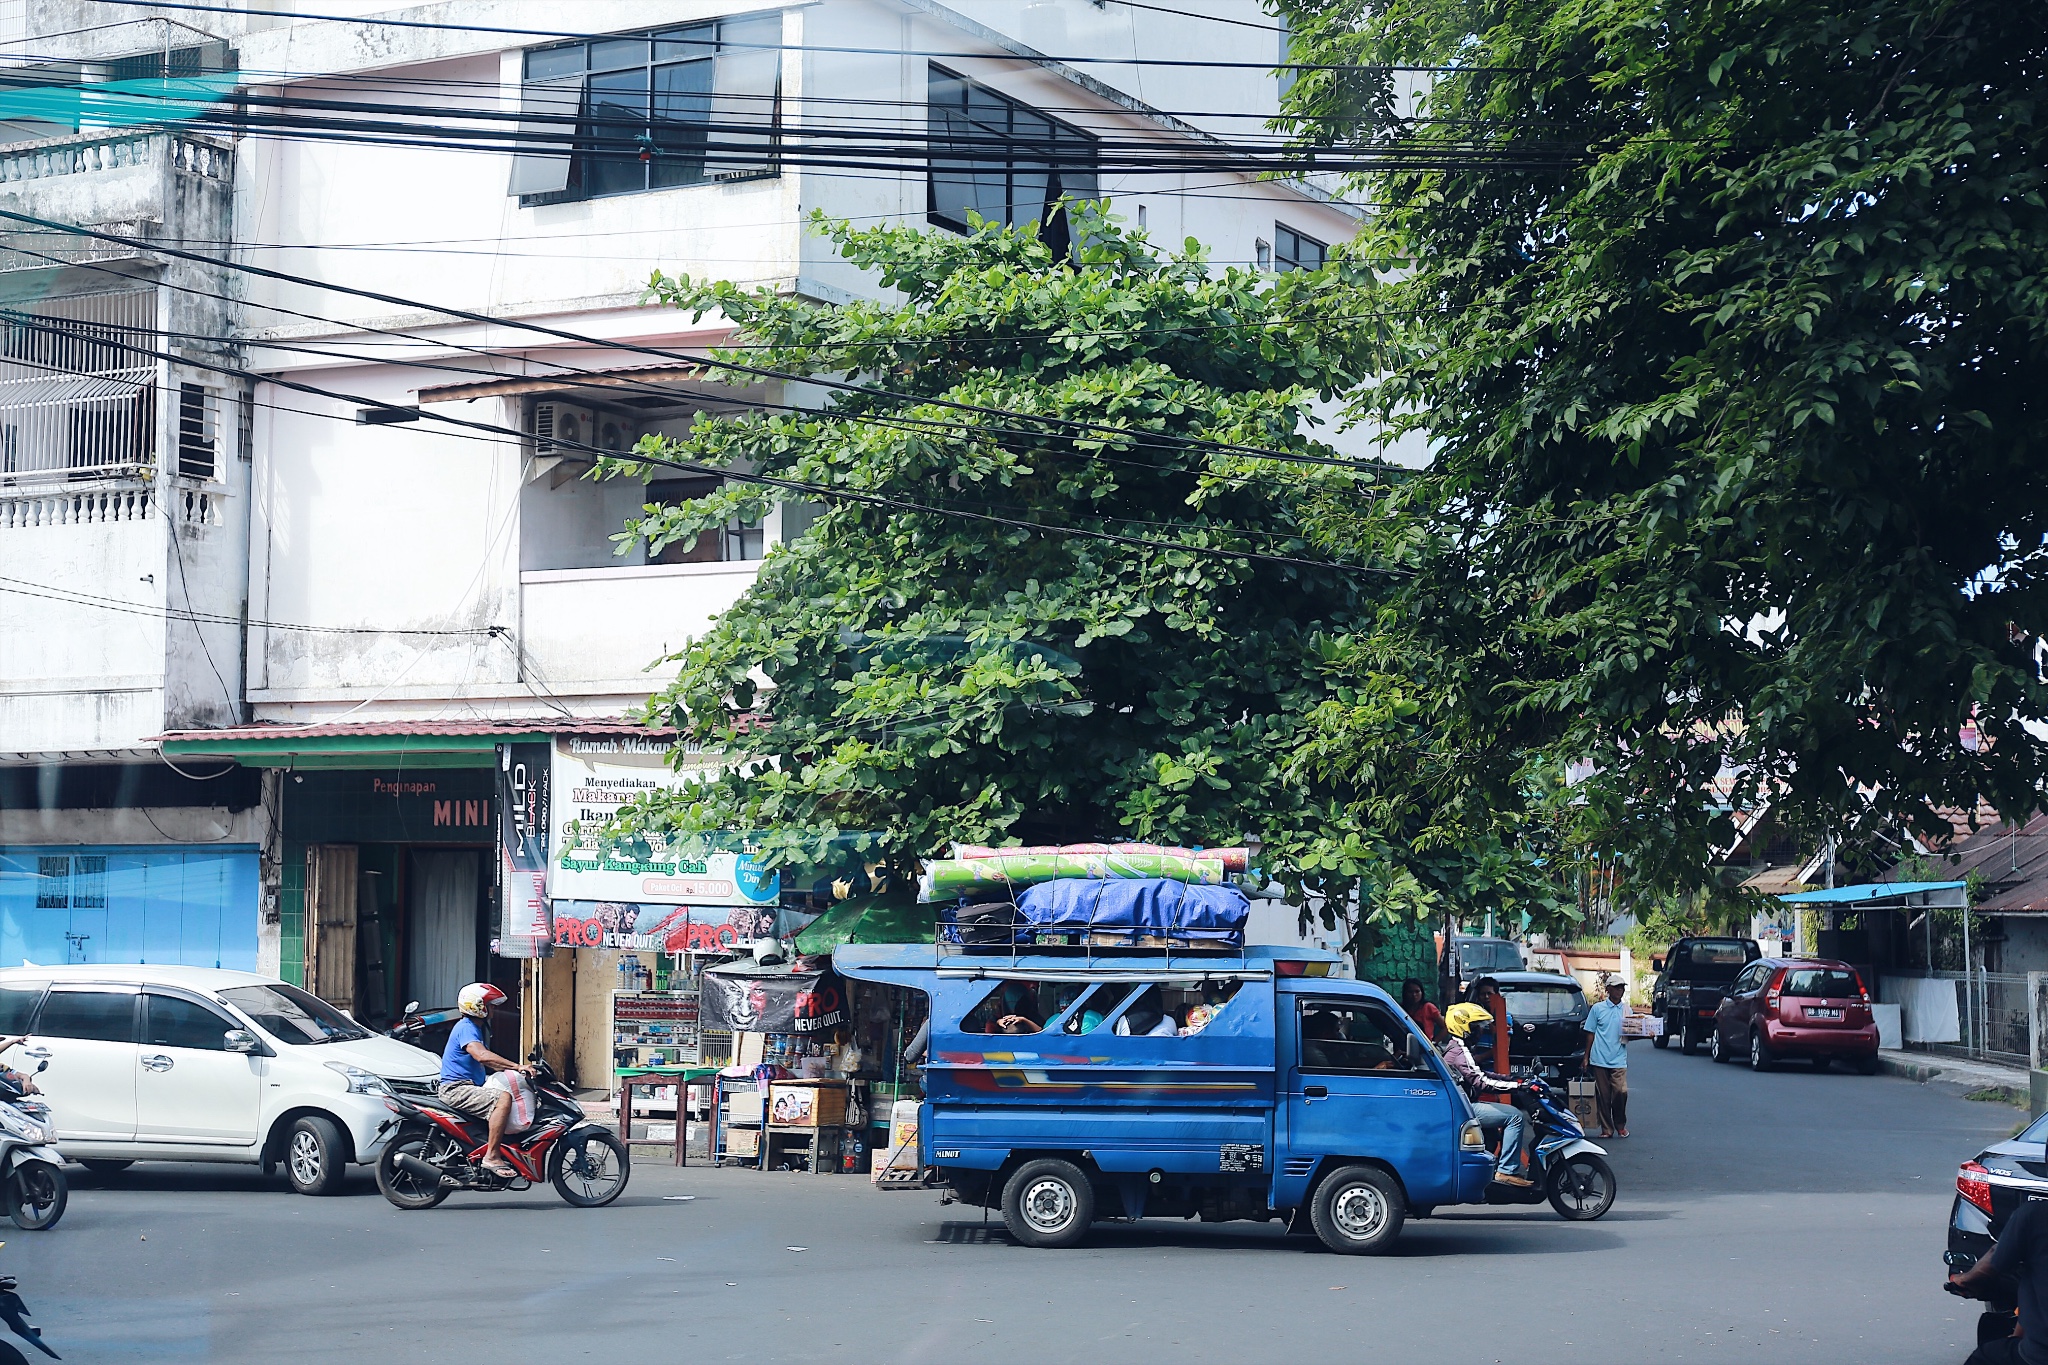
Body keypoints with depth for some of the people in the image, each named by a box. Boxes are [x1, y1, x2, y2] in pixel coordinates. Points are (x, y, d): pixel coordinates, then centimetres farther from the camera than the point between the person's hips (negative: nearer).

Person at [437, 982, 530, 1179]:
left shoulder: (475, 1028, 21)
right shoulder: (466, 1028, -13)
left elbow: (488, 1063, 23)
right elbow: (481, 1055, -30)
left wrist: (516, 1070, 9)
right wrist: (517, 1067, -31)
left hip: (469, 1087, 11)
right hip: (456, 1089, -11)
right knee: (503, 1099, -29)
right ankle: (491, 1157, -31)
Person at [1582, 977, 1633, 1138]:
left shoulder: (1626, 1010, 11)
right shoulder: (1598, 1009, 5)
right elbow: (1590, 1034, 8)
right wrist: (1586, 1057, 5)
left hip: (1619, 1060, 1)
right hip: (1600, 1059, -1)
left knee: (1621, 1092, -11)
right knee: (1603, 1095, 1)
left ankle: (1620, 1126, 8)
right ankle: (1606, 1129, 10)